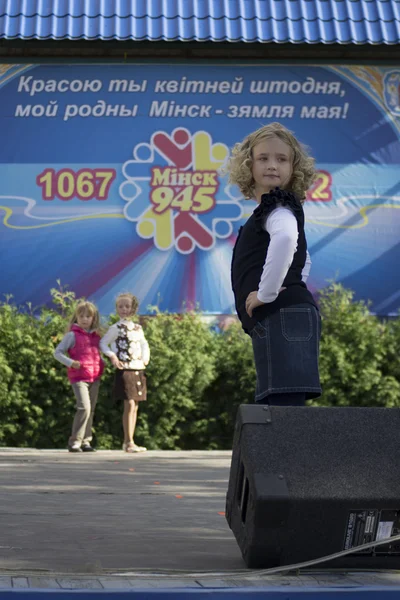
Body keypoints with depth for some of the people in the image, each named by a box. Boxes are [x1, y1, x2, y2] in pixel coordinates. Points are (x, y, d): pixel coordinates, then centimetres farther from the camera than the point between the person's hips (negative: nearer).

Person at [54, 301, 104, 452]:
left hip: (94, 377, 7)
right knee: (84, 408, -19)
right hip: (79, 377, -7)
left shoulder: (96, 336, 13)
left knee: (91, 410, 9)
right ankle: (74, 441, -13)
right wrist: (71, 363, -19)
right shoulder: (73, 335, -5)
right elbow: (57, 352, -5)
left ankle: (85, 441, 16)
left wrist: (101, 364, 7)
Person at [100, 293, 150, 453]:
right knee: (129, 405, -13)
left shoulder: (138, 328, 15)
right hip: (125, 369, -7)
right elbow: (103, 344, -1)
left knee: (135, 407, 7)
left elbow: (144, 344, 25)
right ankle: (129, 443, -11)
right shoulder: (116, 328, -2)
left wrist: (146, 357, 7)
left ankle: (128, 442, 12)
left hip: (138, 370, 7)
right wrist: (112, 356, -15)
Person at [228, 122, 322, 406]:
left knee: (284, 403, -19)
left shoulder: (277, 207, -7)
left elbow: (285, 238, -32)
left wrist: (267, 292, -24)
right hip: (273, 322, 11)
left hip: (283, 316, -11)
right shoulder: (272, 210, 24)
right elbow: (303, 260, 39)